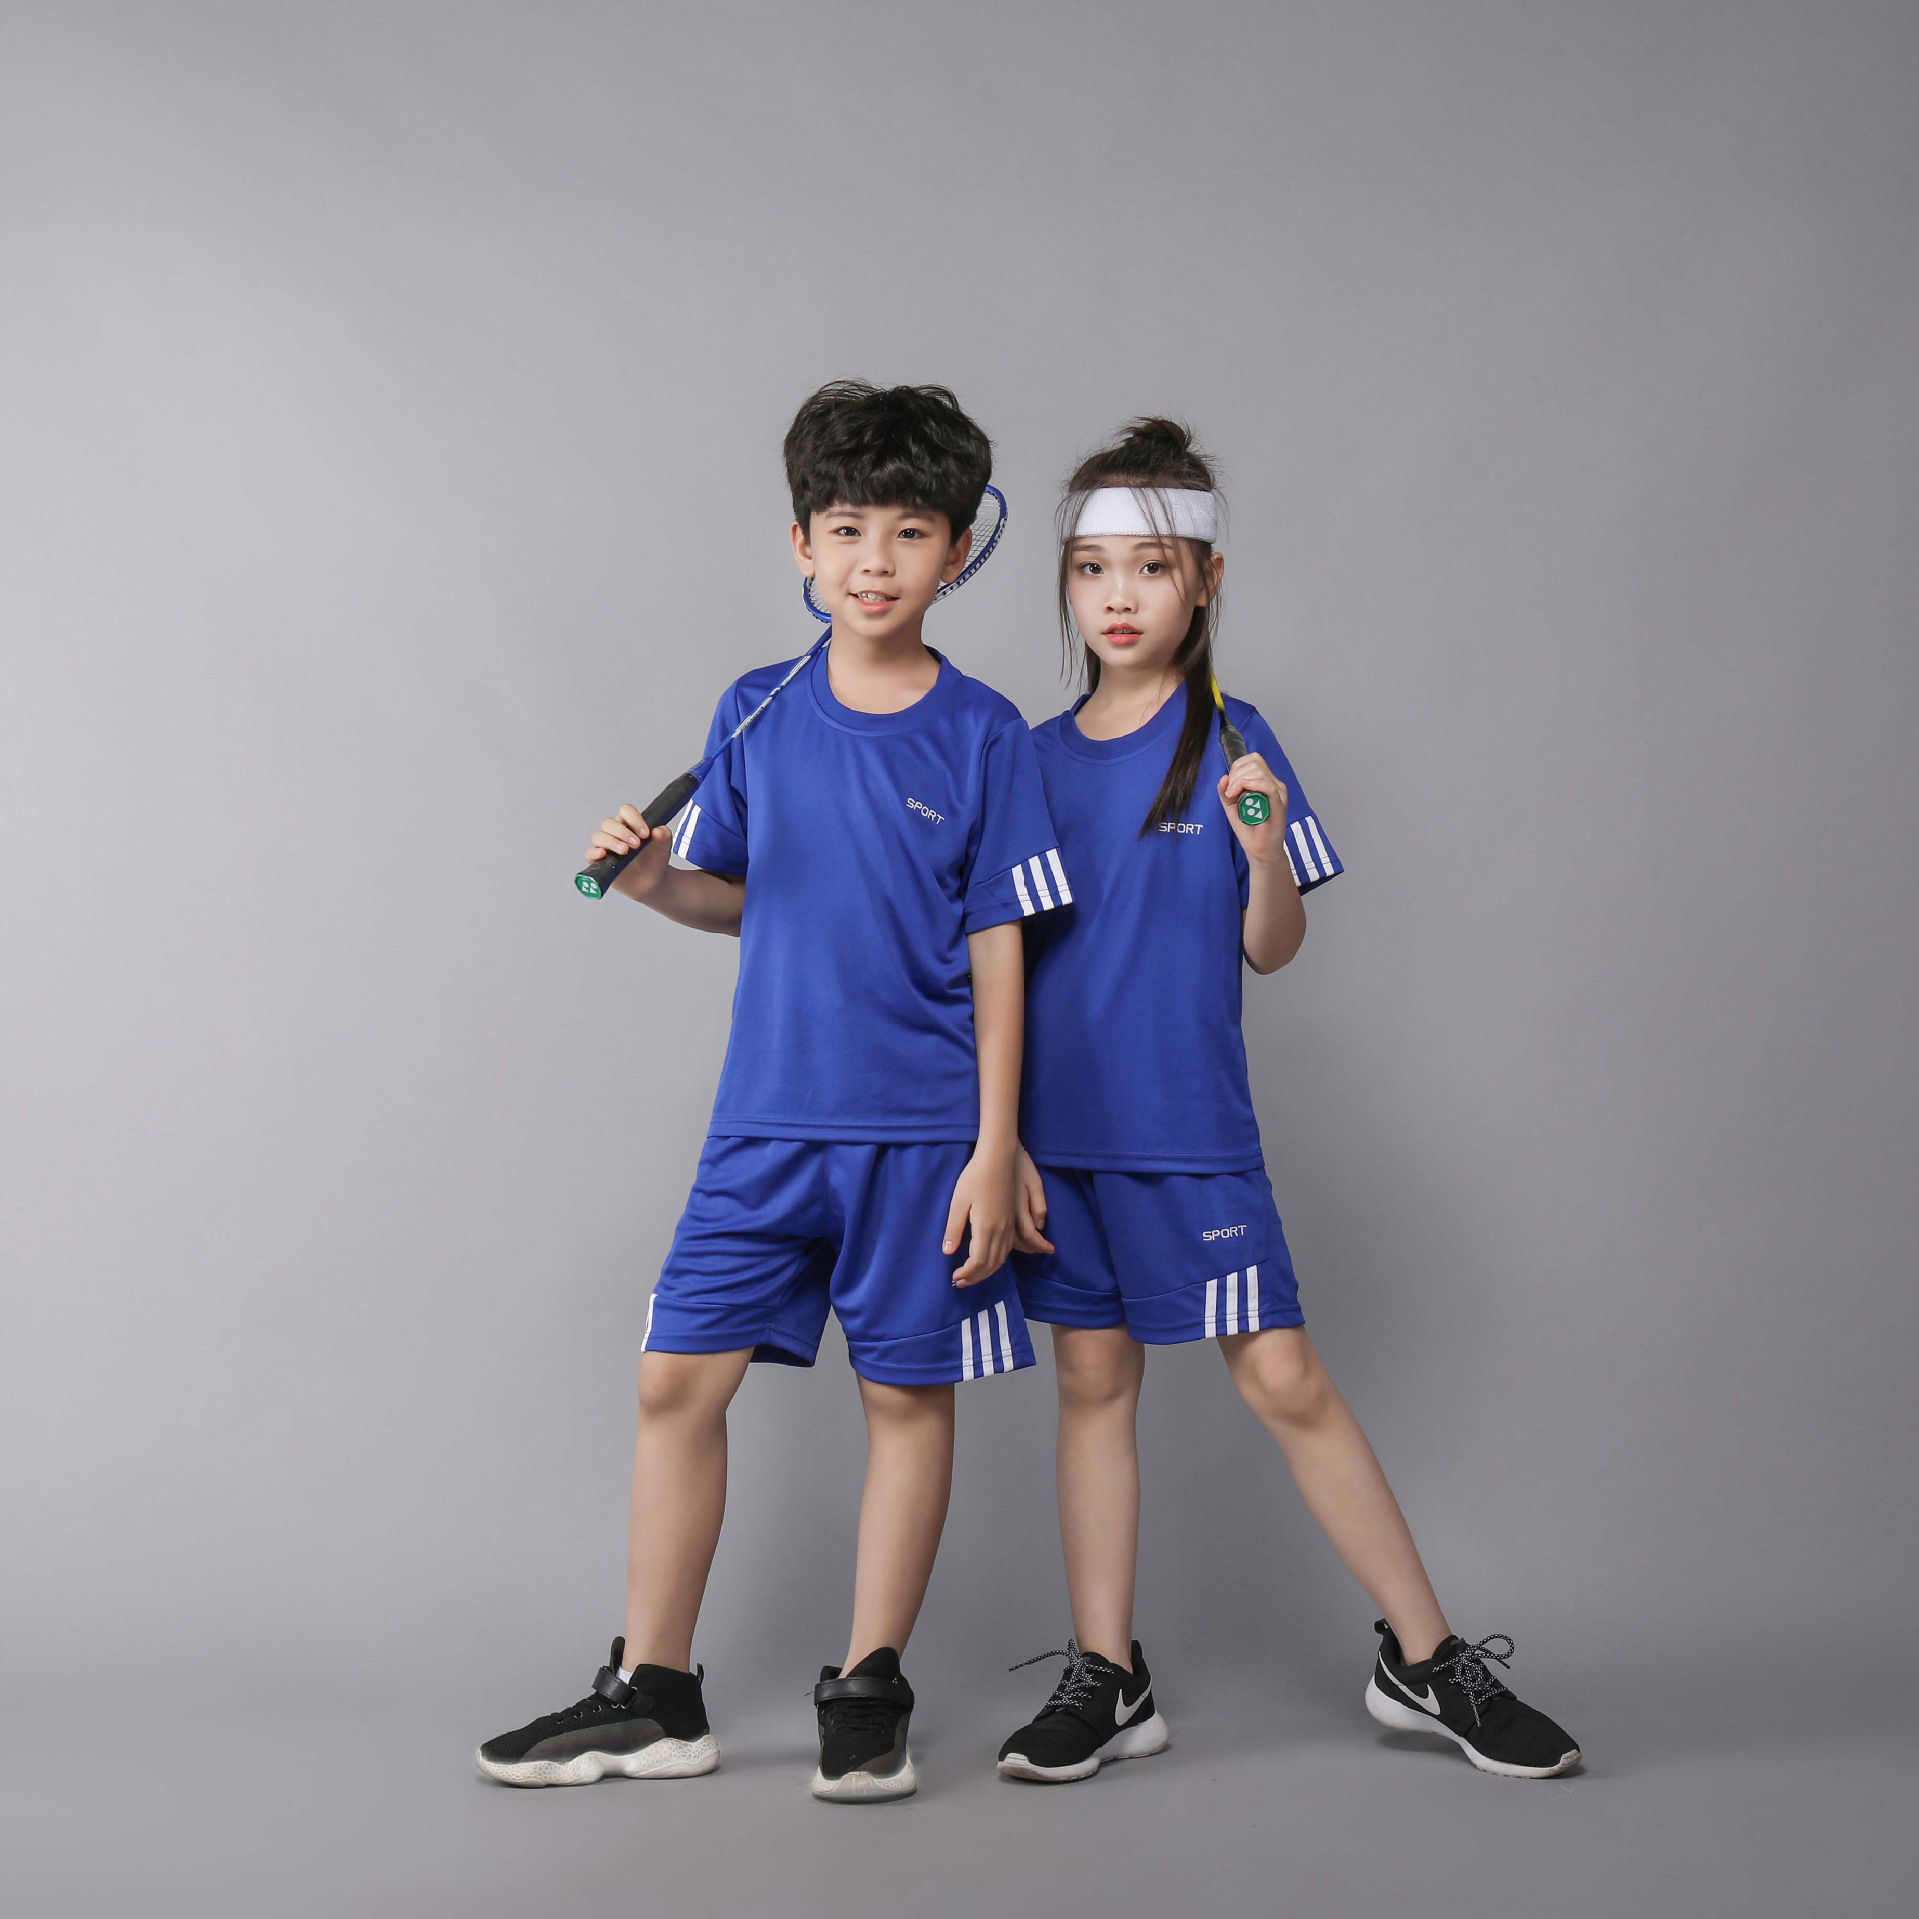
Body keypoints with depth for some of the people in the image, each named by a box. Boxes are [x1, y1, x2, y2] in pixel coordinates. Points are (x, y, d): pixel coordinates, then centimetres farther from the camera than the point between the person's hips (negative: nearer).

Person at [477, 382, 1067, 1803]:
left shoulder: (983, 737, -3)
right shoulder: (755, 714, 6)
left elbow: (998, 955, -3)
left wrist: (993, 1151, -7)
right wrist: (657, 882, -6)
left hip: (920, 1128, -3)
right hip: (767, 1115, 3)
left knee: (907, 1390, 5)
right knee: (679, 1374, 3)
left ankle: (869, 1689, 20)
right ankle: (653, 1696, 15)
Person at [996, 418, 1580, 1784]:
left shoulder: (1232, 744, -1)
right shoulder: (1036, 759, 6)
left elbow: (1272, 951, -1)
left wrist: (1264, 852, -20)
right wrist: (999, 1133, 2)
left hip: (1192, 1129, -3)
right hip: (1060, 1126, 3)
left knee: (1285, 1379, -2)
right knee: (1093, 1379, 8)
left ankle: (1427, 1659, 10)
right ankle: (1106, 1679, 19)